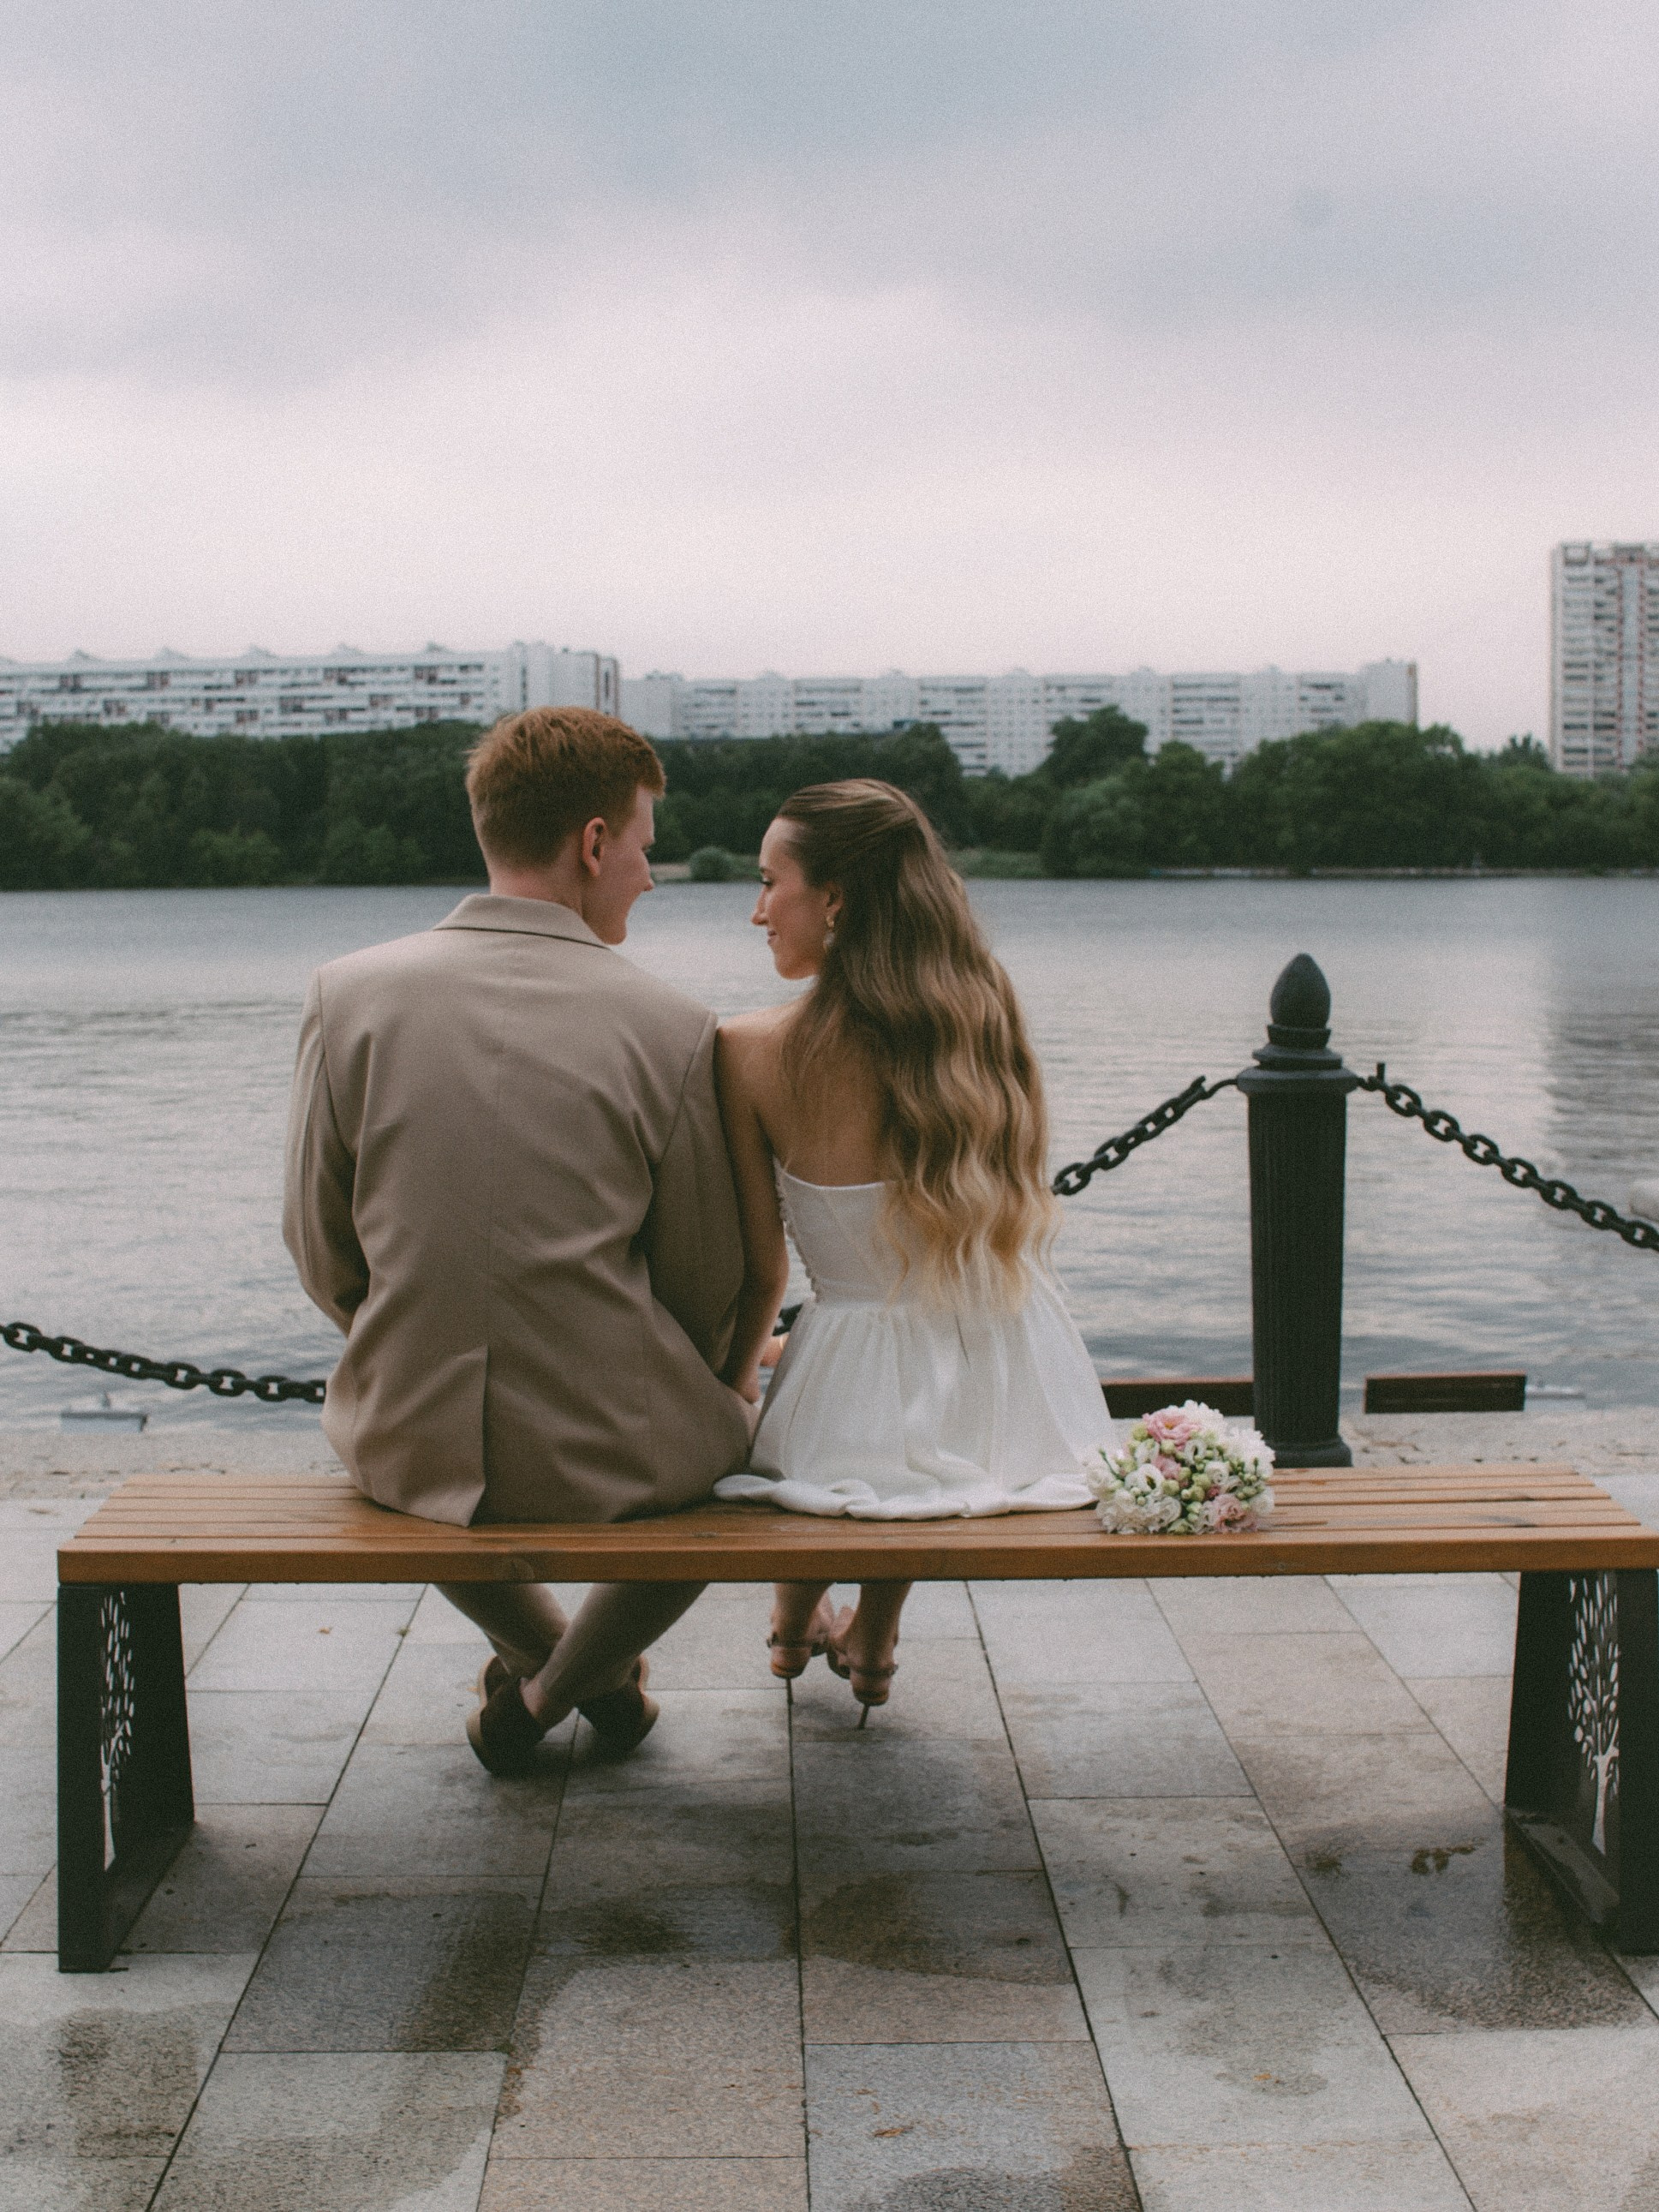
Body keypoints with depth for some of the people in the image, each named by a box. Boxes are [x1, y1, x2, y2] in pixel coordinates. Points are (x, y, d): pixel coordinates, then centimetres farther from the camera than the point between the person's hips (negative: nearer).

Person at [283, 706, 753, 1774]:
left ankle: (540, 1657, 46)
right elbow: (712, 1289, -4)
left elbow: (321, 1255, 0)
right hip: (612, 1455, -2)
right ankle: (565, 1685, 37)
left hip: (409, 1444, 2)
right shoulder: (672, 1027, -13)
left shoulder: (350, 992, -8)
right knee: (727, 1435, 33)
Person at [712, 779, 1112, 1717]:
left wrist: (731, 1384, 13)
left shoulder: (753, 1052, -14)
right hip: (1022, 1401, 3)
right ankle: (873, 1639, 43)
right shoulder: (986, 1015, -4)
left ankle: (796, 1622, 52)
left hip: (870, 1418, -3)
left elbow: (763, 1271, -5)